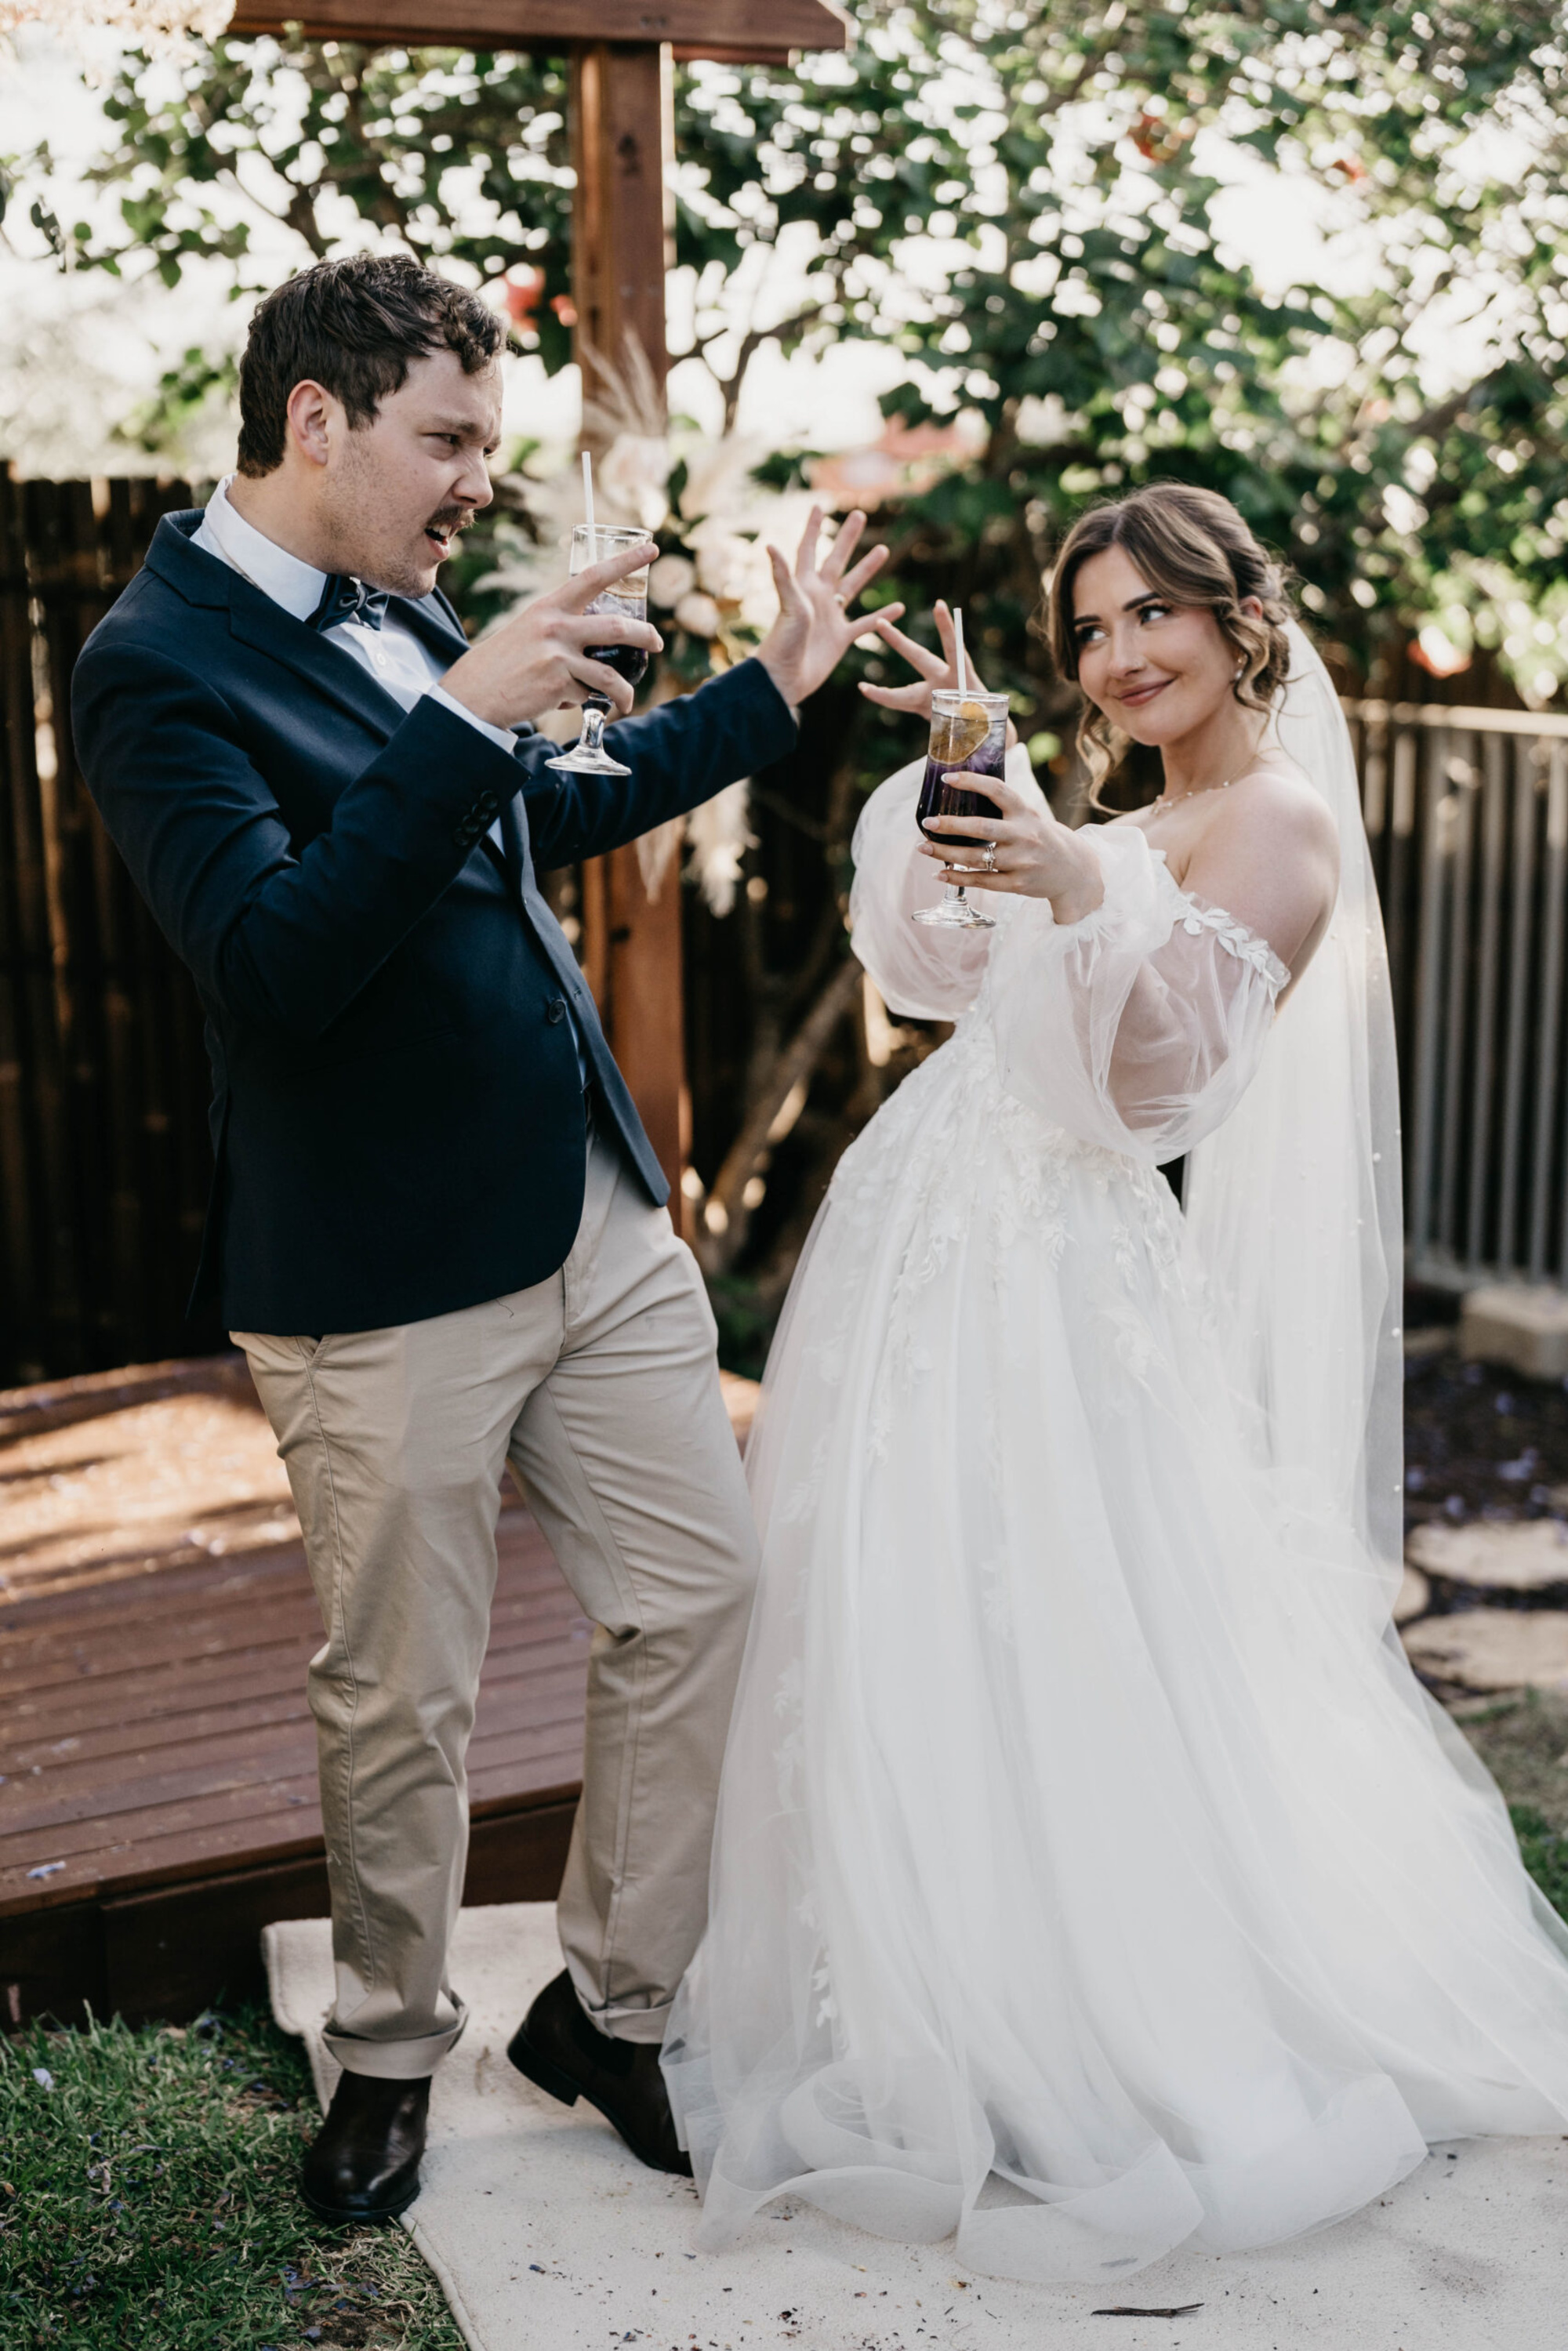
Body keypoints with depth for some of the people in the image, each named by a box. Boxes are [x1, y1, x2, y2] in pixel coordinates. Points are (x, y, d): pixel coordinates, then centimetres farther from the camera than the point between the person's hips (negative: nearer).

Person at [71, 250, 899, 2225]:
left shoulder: (403, 615, 10)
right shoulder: (161, 661, -14)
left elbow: (547, 817, 26)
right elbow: (275, 963, -27)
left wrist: (775, 689, 28)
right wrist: (460, 718, -31)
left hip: (599, 1223, 8)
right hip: (385, 1284, -8)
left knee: (700, 1598, 12)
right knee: (399, 1704, 9)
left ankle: (608, 2007, 31)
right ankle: (387, 2061, 34)